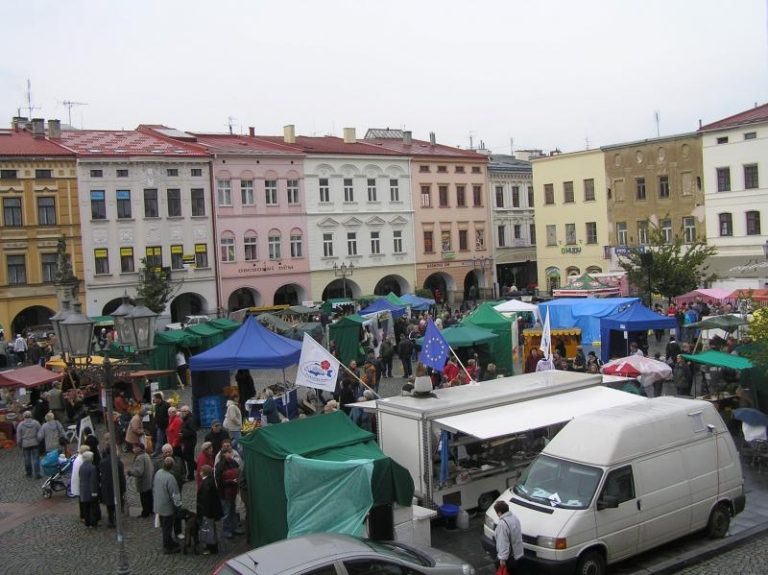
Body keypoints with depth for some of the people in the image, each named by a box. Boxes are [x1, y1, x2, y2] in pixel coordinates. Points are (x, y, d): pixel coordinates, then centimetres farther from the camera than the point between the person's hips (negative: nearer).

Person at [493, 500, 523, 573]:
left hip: (508, 555, -9)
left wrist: (502, 558, -21)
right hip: (516, 552, 9)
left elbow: (503, 543, -27)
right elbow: (519, 533, 14)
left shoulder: (502, 524, -28)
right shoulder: (514, 517, 1)